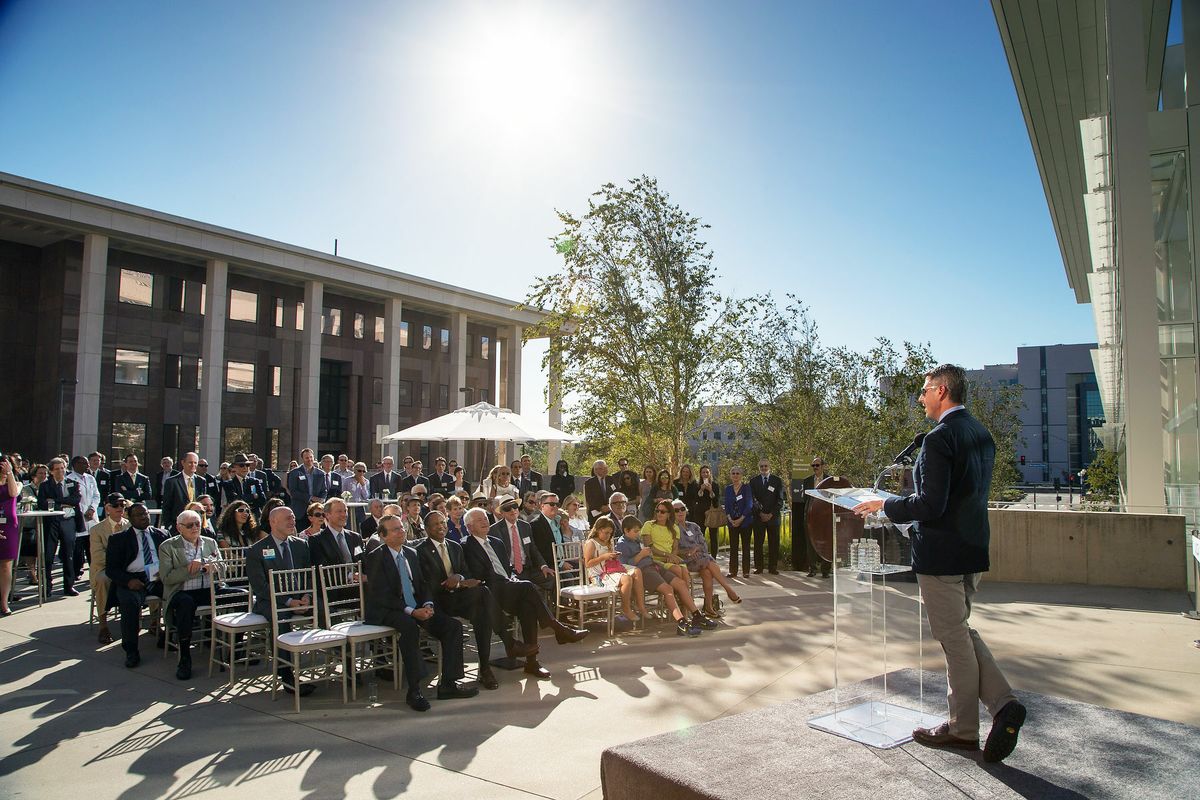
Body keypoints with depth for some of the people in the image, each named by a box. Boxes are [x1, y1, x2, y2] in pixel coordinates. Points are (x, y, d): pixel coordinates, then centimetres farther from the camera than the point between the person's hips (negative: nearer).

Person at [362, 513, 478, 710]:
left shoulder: (412, 554, 16)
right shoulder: (375, 558, -6)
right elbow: (381, 595, -14)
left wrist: (427, 604, -6)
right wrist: (411, 611, -23)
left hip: (417, 607, 7)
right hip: (386, 611, -7)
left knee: (453, 626, -12)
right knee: (410, 626, -38)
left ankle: (448, 684, -8)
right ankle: (414, 692, -32)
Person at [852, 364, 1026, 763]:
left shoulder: (940, 438, -20)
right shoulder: (981, 434, 9)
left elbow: (930, 505, -24)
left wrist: (885, 505, -10)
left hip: (941, 553, -9)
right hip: (972, 550, 9)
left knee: (954, 639, 4)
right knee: (961, 630, 21)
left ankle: (963, 729, 18)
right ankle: (1003, 703, 13)